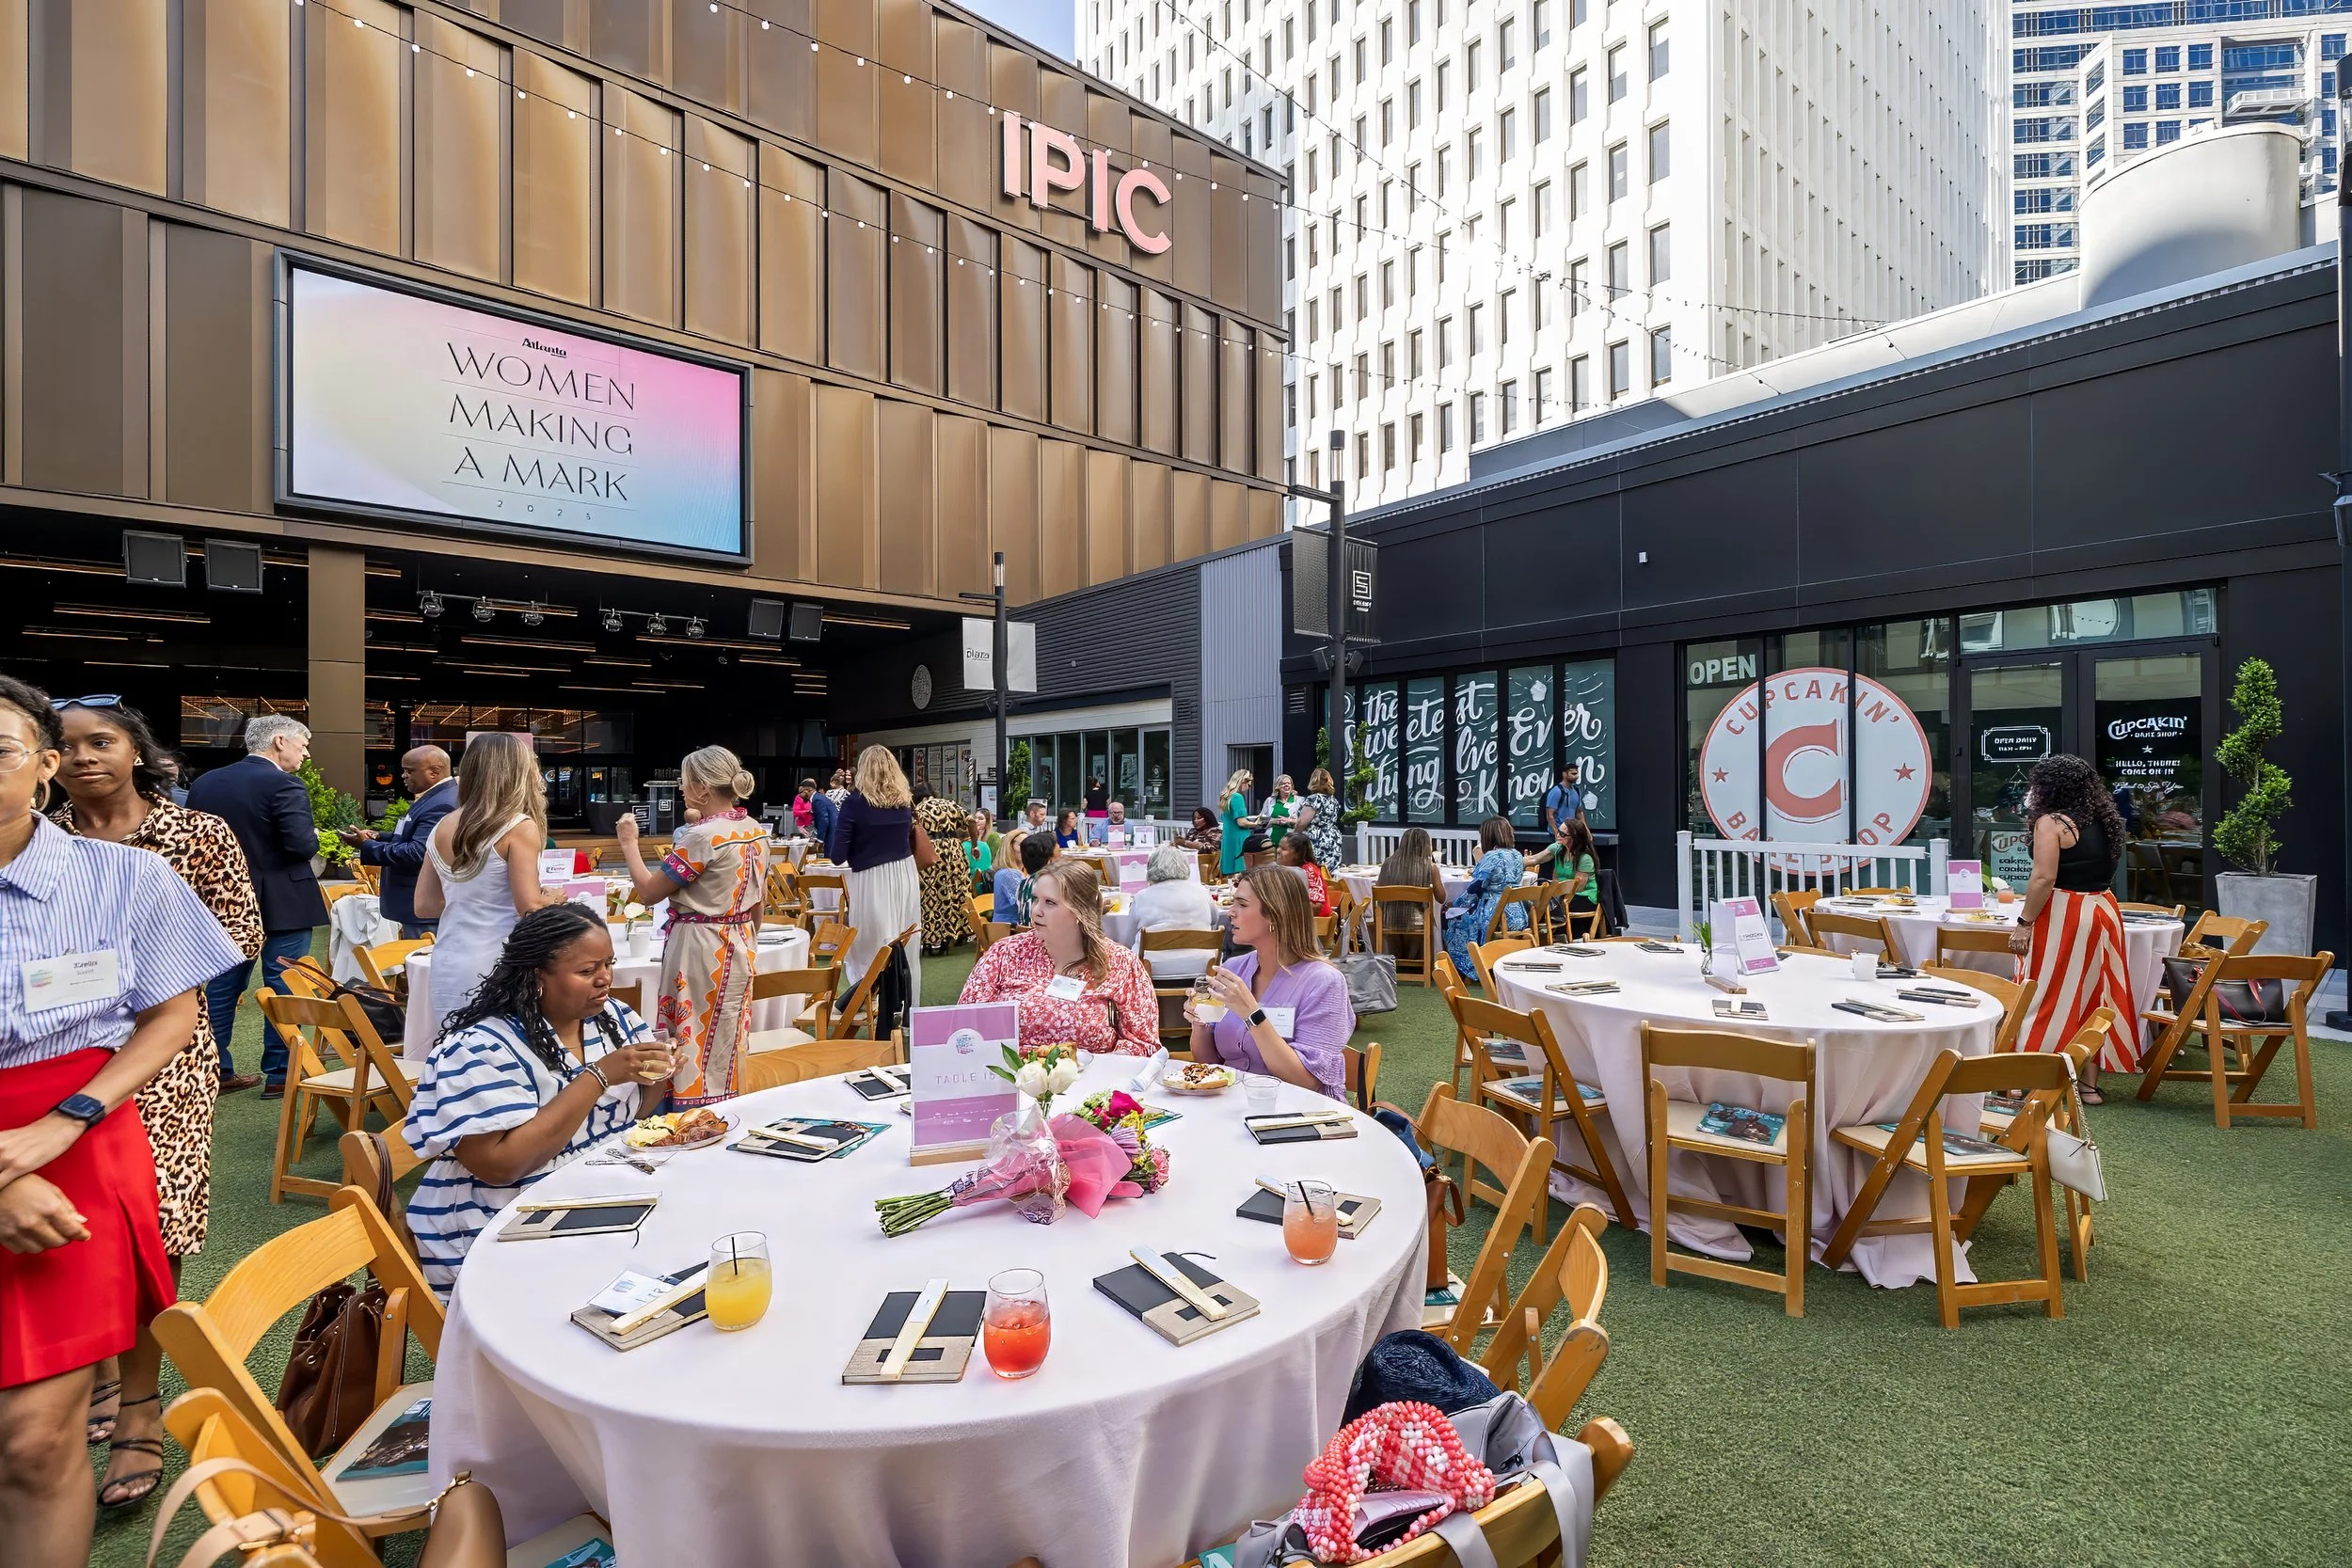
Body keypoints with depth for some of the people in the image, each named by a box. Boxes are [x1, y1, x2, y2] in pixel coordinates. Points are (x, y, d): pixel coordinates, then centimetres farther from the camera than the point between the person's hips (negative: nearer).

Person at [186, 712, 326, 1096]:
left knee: (222, 986, 15)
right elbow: (302, 845, -23)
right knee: (283, 989, 1)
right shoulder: (284, 786, -17)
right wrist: (315, 835, -2)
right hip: (282, 904, -7)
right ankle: (279, 1075, 6)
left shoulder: (205, 784, 6)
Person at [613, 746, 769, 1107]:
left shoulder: (702, 837, -20)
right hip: (740, 949, 8)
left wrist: (629, 843, 0)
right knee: (726, 1053, 18)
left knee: (696, 1052, 2)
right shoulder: (757, 831, 4)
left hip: (701, 950, -8)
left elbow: (648, 892, -13)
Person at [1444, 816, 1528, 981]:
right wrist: (1477, 870, 25)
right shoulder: (1518, 856, 8)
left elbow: (1474, 888, -14)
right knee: (1458, 913, 26)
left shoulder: (1491, 857, -17)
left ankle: (1462, 969, 26)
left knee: (1452, 919, 15)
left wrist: (1457, 904, 1)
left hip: (1494, 918, -8)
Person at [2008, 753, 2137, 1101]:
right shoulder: (2102, 821, 10)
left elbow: (2044, 878, -19)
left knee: (2054, 996, 0)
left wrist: (2024, 922, -16)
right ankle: (2090, 1082, 18)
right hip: (2103, 911, 7)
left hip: (2064, 915, -7)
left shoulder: (2051, 822, -13)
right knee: (2094, 995, 11)